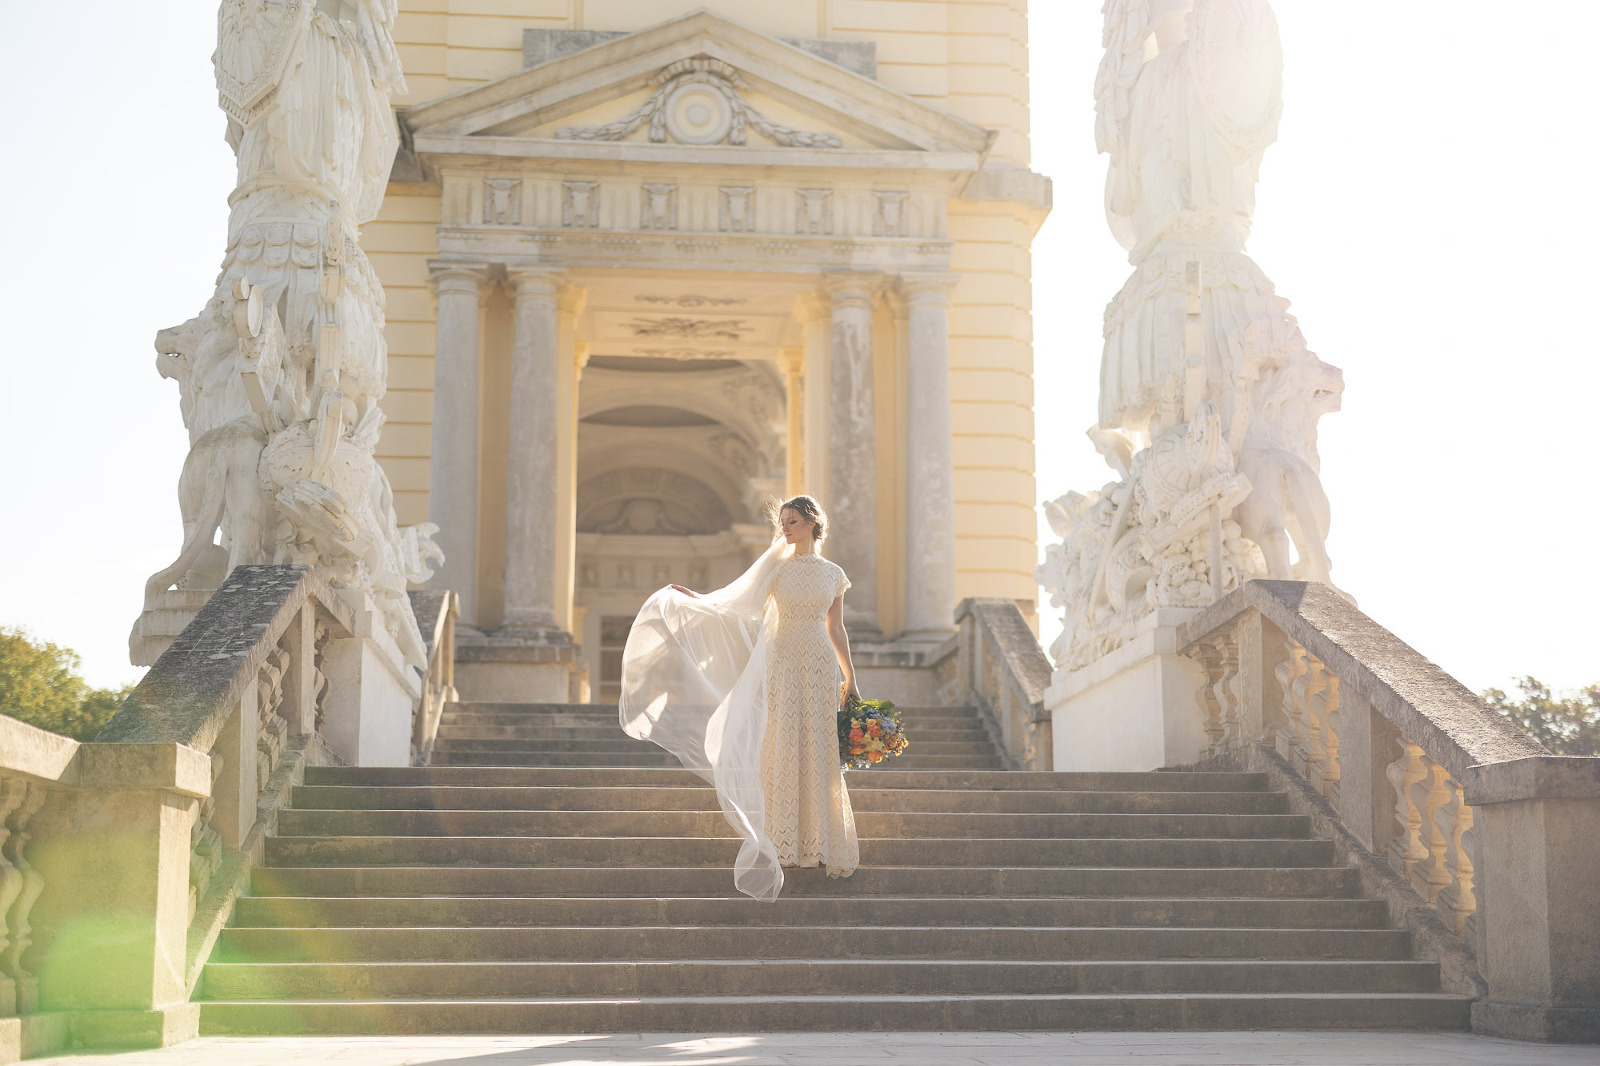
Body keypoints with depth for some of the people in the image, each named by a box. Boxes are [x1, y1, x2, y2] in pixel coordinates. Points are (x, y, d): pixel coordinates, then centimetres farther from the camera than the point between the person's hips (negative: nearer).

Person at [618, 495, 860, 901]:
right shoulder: (775, 567, 5)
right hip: (782, 665, -1)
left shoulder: (833, 574, 8)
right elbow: (737, 605, 4)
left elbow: (836, 631, 12)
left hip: (821, 667, 1)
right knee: (782, 750, -3)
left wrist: (850, 680, 10)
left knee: (821, 754, -1)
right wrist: (693, 597, -7)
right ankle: (785, 845, 4)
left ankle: (824, 844, 6)